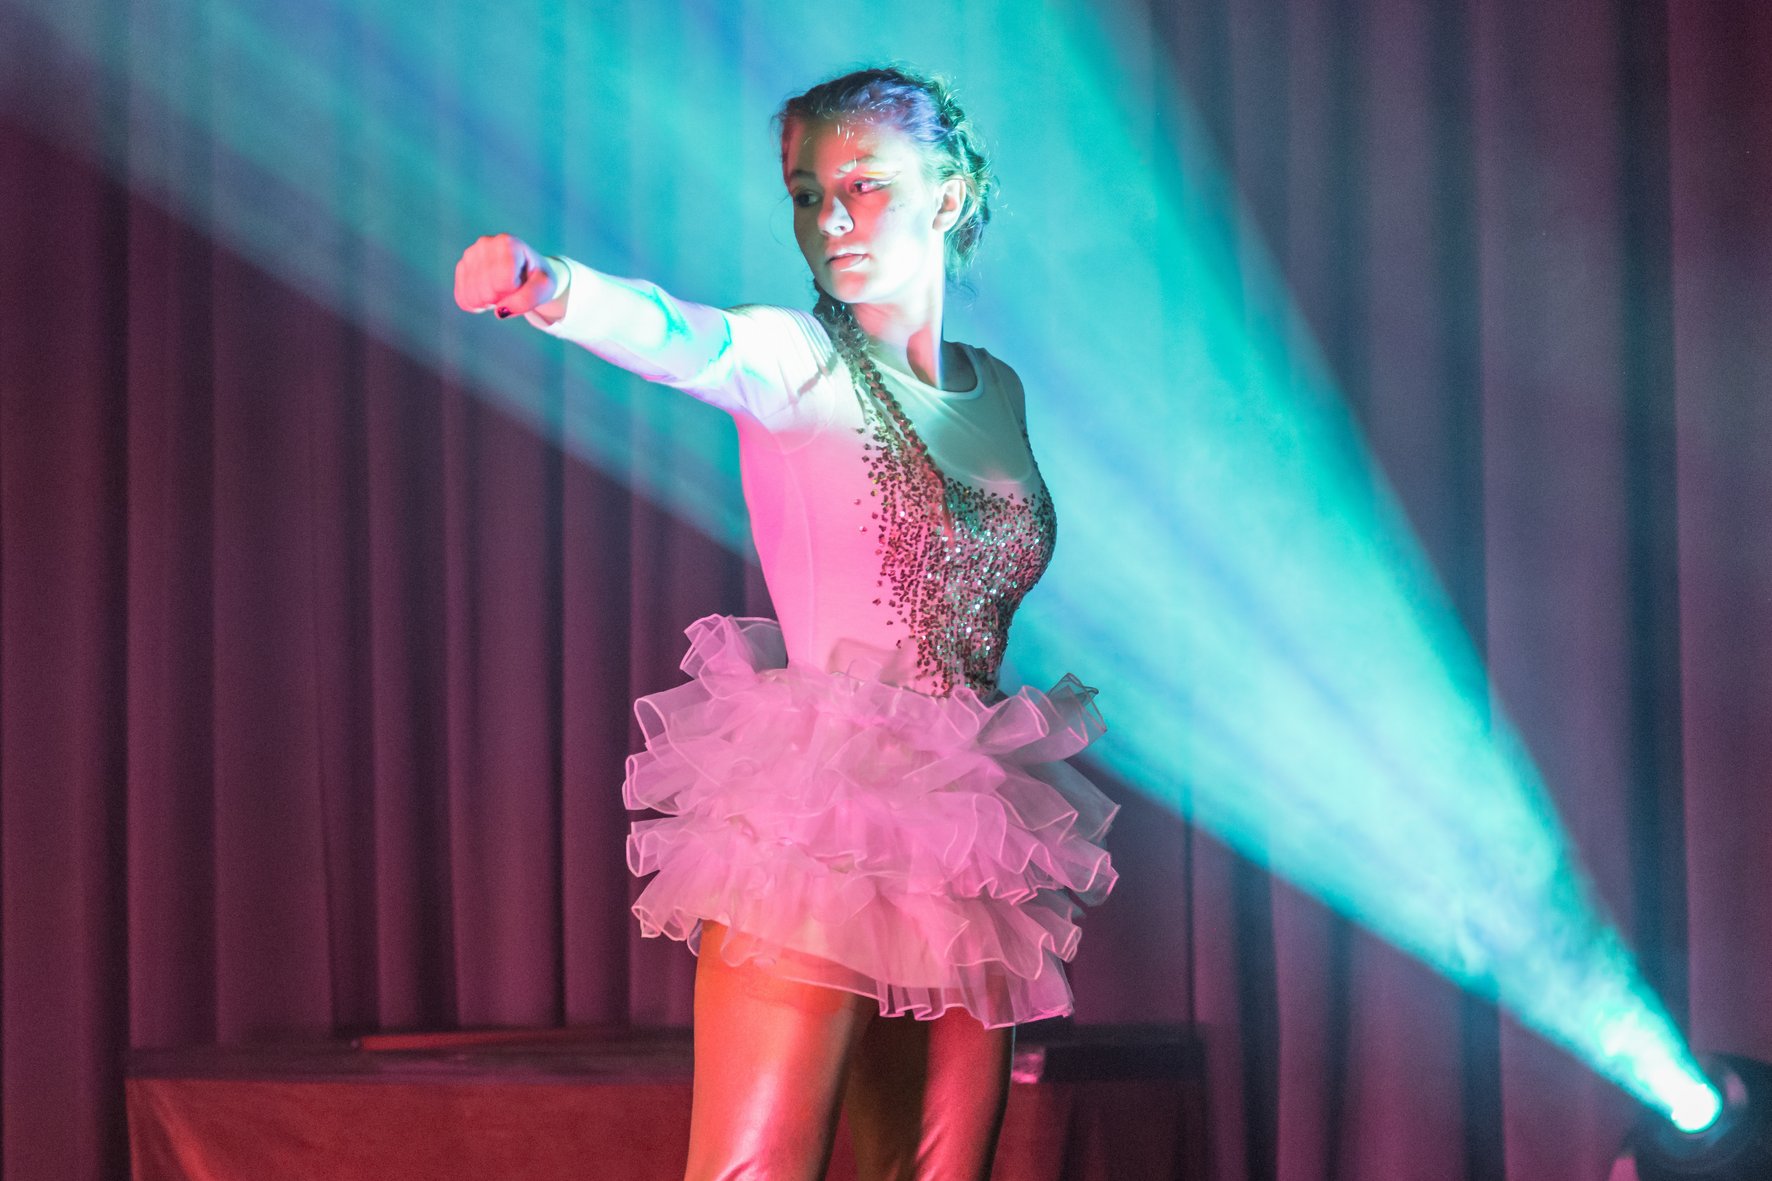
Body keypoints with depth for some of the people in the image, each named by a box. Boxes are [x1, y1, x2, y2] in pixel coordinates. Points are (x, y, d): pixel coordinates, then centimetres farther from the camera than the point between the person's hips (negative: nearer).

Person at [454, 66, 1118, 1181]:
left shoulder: (998, 394, 13)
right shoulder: (801, 363, -3)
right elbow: (679, 338, -25)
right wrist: (550, 287, -48)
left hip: (968, 845, 5)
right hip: (815, 830, -5)